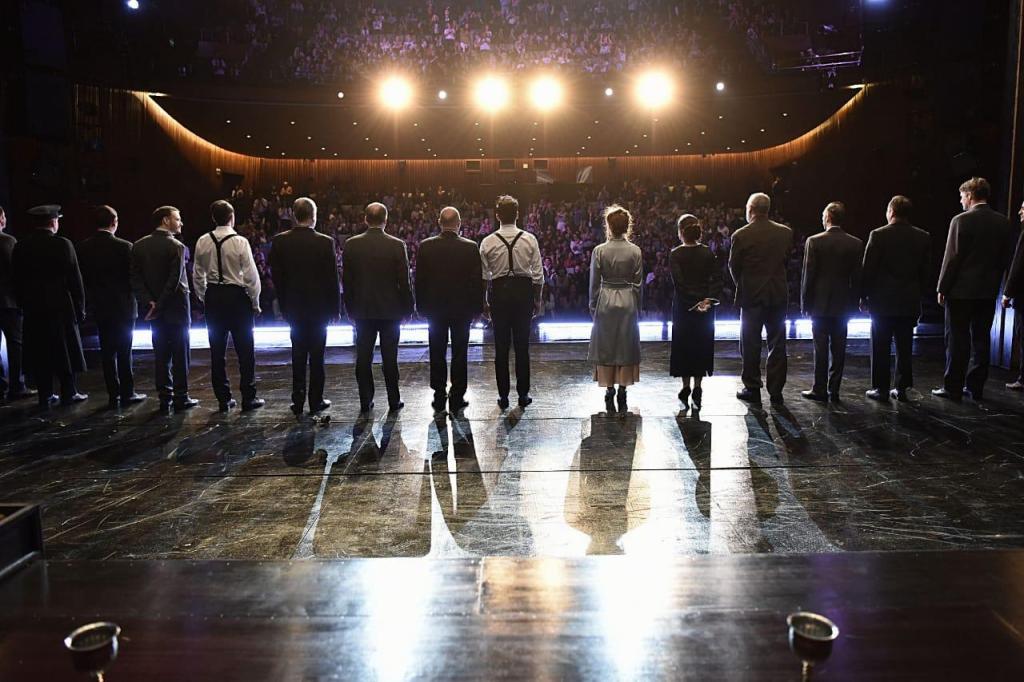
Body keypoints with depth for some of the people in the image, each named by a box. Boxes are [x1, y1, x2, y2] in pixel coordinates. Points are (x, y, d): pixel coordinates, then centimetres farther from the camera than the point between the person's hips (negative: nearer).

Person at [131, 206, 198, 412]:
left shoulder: (139, 246, 5)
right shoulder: (176, 247, -13)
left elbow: (135, 277, -1)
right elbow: (174, 281, -19)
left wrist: (148, 302, -6)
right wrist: (159, 306, -13)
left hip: (155, 310, 5)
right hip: (176, 309, -5)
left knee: (161, 354, 9)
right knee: (180, 353, 3)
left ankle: (164, 398, 11)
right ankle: (180, 398, 6)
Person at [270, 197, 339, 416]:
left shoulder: (280, 242, -4)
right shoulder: (325, 242, -12)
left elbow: (276, 277, 0)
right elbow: (332, 279, -9)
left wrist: (284, 305, 9)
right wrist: (334, 307, 0)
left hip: (294, 308, 3)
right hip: (319, 307, -2)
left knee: (298, 355, 11)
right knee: (316, 355, 6)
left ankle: (298, 401, 14)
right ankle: (316, 401, 11)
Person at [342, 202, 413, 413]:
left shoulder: (351, 245, -3)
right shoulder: (397, 245, -9)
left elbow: (346, 280, 2)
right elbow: (404, 281, -7)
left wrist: (350, 308, 11)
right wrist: (407, 307, 4)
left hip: (362, 310, 2)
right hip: (391, 310, -1)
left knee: (363, 357, 8)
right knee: (389, 358, 5)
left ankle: (365, 401, 12)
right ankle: (394, 401, 12)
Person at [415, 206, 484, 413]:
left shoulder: (426, 246, -6)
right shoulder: (470, 247, -10)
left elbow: (419, 280, -1)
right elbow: (477, 280, -7)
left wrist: (421, 306, 7)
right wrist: (476, 308, 2)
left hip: (434, 308, 1)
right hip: (462, 308, -1)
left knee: (437, 354, 10)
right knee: (459, 354, 7)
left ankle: (439, 397, 15)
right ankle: (457, 398, 11)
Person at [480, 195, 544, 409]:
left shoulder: (487, 242, -3)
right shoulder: (529, 239, -4)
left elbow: (483, 277, 1)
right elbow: (538, 274, -1)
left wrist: (484, 303, 11)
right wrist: (538, 300, 10)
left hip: (498, 293, 0)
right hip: (523, 292, 0)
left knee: (501, 346, 7)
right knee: (522, 346, 7)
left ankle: (503, 395, 12)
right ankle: (523, 394, 13)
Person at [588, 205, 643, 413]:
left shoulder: (599, 250, -8)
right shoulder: (635, 251, -3)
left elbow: (595, 283, -4)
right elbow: (638, 283, 1)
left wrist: (593, 306, 7)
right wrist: (637, 308, 11)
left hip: (606, 302, -1)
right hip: (628, 302, 1)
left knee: (606, 347, 7)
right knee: (626, 347, 9)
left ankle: (609, 391, 8)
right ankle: (622, 392, 12)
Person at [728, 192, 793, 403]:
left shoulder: (741, 235, -10)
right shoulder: (786, 233, 1)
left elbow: (733, 267, -2)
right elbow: (786, 259, 7)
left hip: (751, 295, -3)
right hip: (779, 294, 3)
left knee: (750, 345, 7)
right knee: (777, 344, 9)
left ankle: (752, 388, 11)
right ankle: (776, 390, 13)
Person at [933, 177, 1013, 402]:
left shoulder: (961, 221, -12)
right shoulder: (1003, 222, 5)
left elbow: (952, 258, -12)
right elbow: (1006, 258, 8)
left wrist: (942, 288, -6)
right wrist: (994, 284, 16)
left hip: (961, 290, -5)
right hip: (989, 291, 5)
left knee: (957, 340, 0)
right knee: (981, 339, 10)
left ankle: (953, 388, 3)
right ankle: (976, 387, 15)